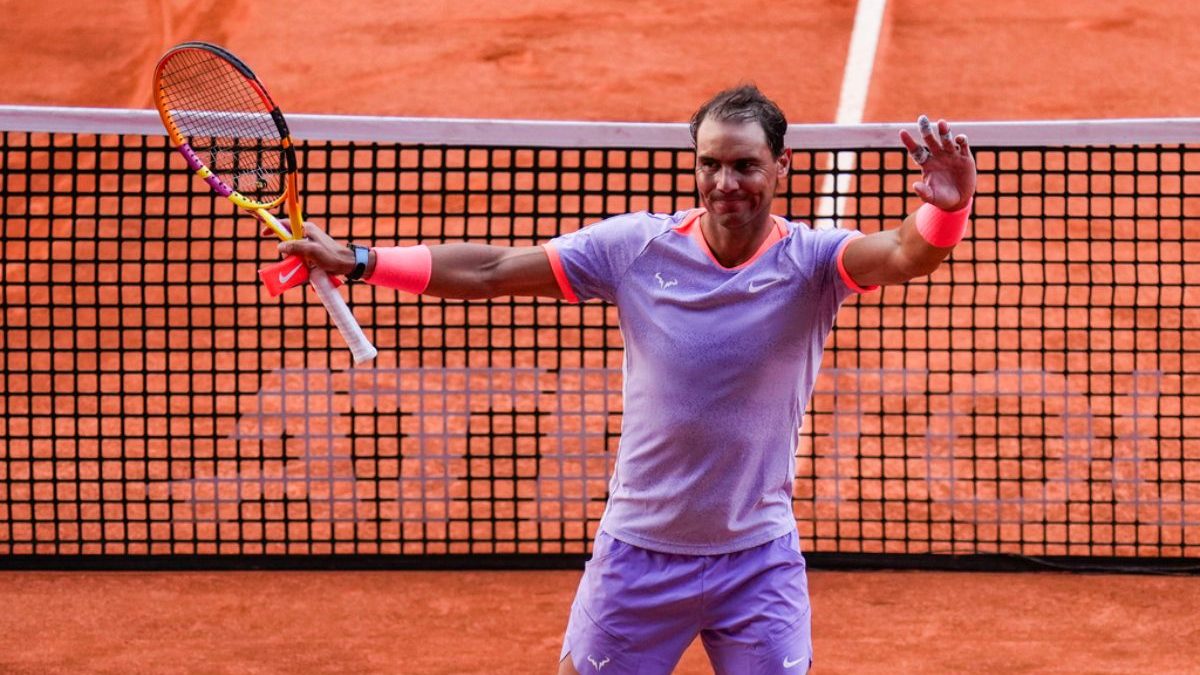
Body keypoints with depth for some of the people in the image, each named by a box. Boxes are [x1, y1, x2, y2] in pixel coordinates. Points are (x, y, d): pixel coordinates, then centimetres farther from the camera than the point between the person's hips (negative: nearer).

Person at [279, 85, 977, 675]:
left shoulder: (811, 261, -12)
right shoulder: (637, 247, -8)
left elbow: (906, 255, -32)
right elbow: (492, 270, -4)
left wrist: (946, 208, -55)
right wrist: (356, 260, -8)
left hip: (759, 562, -1)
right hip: (639, 553, 1)